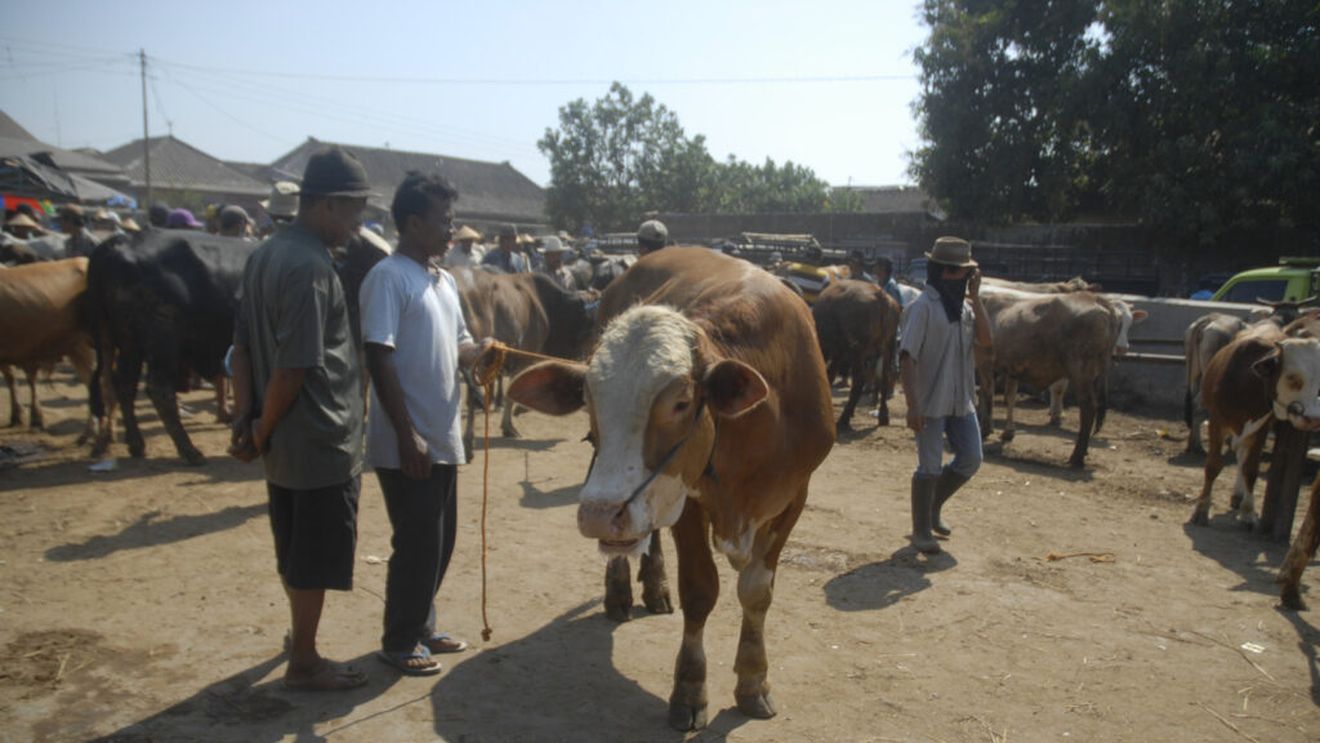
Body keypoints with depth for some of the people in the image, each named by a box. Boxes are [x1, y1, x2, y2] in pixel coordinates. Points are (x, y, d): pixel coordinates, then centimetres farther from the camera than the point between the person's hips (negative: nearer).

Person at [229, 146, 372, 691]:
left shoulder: (265, 255, 8)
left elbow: (242, 346, 9)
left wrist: (248, 418, 4)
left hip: (284, 442, 9)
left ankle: (301, 639, 38)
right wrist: (262, 432, -10)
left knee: (296, 553, 22)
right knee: (317, 559, 6)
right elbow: (294, 368, -23)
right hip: (322, 440, -9)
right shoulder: (311, 266, -21)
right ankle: (304, 663, 19)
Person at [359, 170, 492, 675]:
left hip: (443, 437, 8)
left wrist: (480, 352, -6)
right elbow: (379, 358, -19)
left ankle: (422, 628, 32)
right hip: (406, 442, -8)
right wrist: (407, 434, -21)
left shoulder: (444, 281, 12)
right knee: (417, 544, 0)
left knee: (440, 541, 16)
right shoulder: (388, 277, -13)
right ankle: (399, 643, 18)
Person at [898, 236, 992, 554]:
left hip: (962, 400, 7)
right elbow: (906, 357, -17)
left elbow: (985, 340, -2)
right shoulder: (924, 307, -13)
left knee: (970, 460, 12)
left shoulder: (964, 305, 8)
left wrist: (975, 298, -7)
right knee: (930, 467, 0)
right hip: (931, 402, -7)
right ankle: (921, 531, 17)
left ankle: (932, 508, 33)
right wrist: (912, 406, -21)